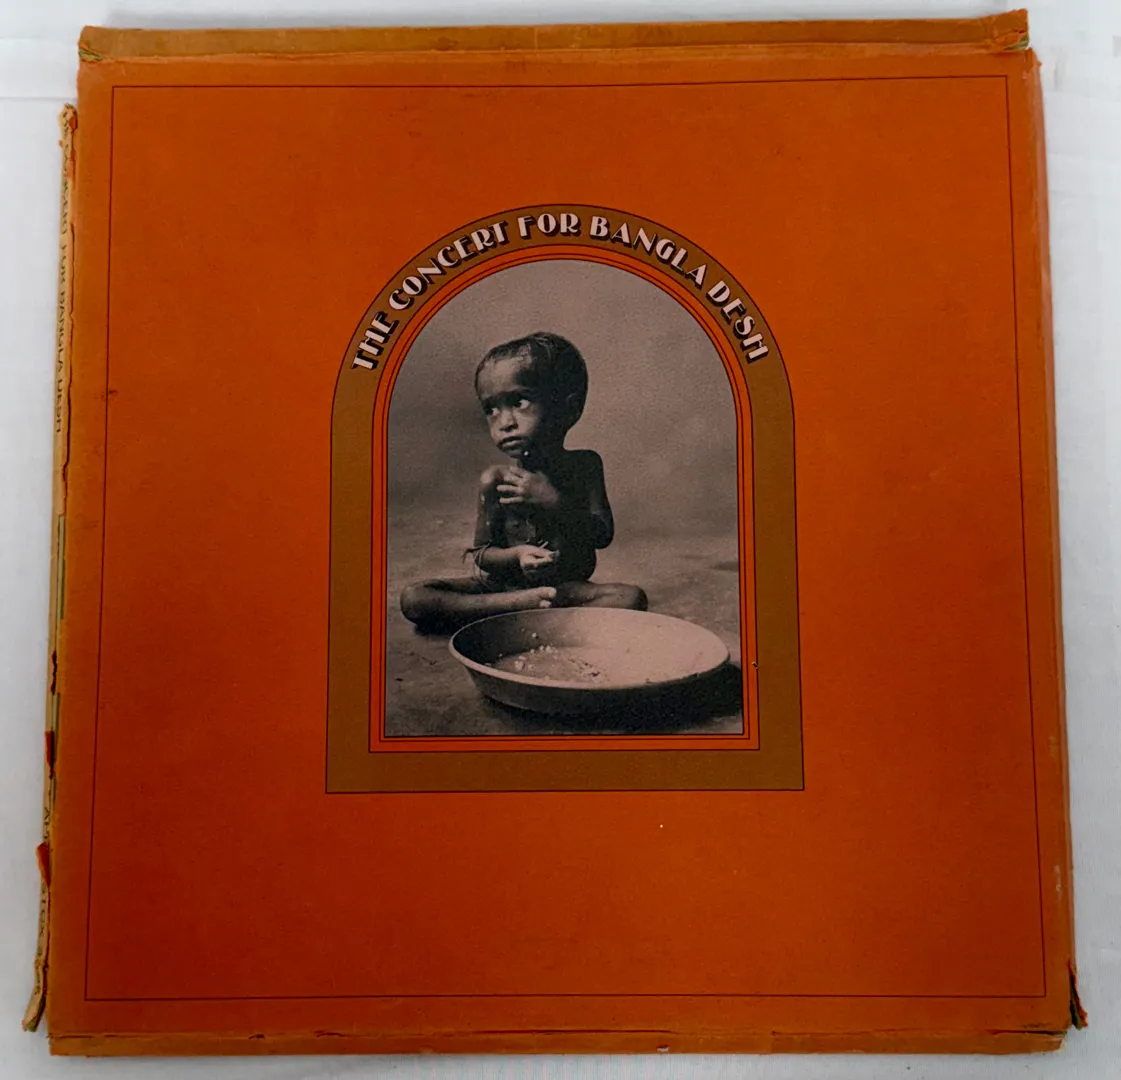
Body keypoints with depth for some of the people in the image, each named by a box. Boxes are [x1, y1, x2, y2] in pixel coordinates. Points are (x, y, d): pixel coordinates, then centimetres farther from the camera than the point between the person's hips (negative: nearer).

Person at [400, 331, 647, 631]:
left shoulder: (585, 465, -5)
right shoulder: (495, 480, -7)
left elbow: (603, 534, -10)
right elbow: (482, 554, -3)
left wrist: (552, 500, -22)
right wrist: (517, 555, -25)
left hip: (567, 585, 0)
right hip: (502, 584, 1)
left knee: (632, 598, -28)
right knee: (413, 599, -21)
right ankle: (527, 603, -27)